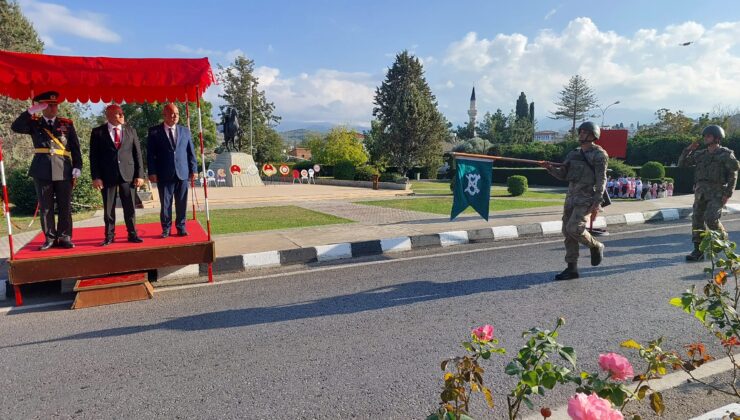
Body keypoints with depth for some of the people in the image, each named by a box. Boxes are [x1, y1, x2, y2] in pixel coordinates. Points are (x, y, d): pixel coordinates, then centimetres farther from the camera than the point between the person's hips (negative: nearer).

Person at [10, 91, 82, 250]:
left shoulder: (67, 124, 9)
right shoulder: (34, 123, 11)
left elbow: (75, 148, 5)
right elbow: (15, 127, -7)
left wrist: (77, 167, -4)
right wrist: (31, 111, -10)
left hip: (64, 170, -1)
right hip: (42, 171, 1)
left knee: (65, 206, 1)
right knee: (45, 207, 4)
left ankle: (64, 237, 8)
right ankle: (50, 238, 10)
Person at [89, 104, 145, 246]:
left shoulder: (130, 130, 9)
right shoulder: (98, 132, 3)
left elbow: (137, 153, 7)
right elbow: (94, 156, 1)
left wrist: (140, 174, 0)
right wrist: (96, 177, -7)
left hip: (128, 174, 1)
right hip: (107, 175, -1)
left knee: (129, 207, 3)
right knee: (108, 208, 5)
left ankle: (132, 234, 13)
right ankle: (109, 236, 15)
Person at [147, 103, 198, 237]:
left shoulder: (185, 131, 12)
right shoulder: (154, 132, 4)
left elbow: (191, 152, 11)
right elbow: (150, 154, 1)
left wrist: (193, 170, 4)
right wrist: (152, 172, -6)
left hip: (182, 173, 2)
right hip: (164, 175, -2)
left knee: (182, 203, 5)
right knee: (165, 203, 3)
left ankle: (181, 227, 16)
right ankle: (166, 228, 15)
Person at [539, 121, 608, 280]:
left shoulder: (599, 155, -5)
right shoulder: (574, 154, 14)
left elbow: (601, 180, -11)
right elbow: (563, 174, 14)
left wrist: (597, 202, -18)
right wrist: (550, 167, -5)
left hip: (586, 199, -7)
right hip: (571, 197, 7)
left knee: (574, 229, -19)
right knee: (568, 232, 3)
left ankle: (596, 247, 11)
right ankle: (572, 269, 9)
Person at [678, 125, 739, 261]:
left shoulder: (726, 154, -1)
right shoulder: (700, 154, 14)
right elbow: (682, 163, 12)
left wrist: (728, 194, -12)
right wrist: (689, 148, 2)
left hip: (717, 191, -5)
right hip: (700, 191, 5)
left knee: (710, 218, -18)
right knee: (697, 219, -2)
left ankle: (722, 238, 13)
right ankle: (698, 251, 2)